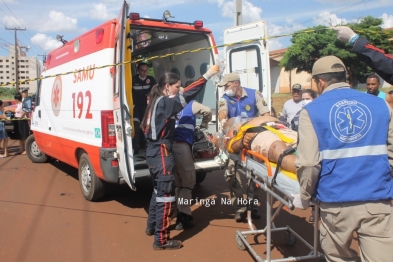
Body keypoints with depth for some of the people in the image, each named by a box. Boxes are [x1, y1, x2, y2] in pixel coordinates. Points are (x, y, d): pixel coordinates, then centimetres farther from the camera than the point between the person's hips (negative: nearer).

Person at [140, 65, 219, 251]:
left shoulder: (157, 102, 12)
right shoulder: (165, 102, -14)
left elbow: (146, 127, 17)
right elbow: (187, 96, -26)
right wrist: (207, 75, -26)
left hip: (154, 152, 10)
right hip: (162, 153, -10)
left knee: (158, 191, 22)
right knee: (166, 196, -4)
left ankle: (152, 227, 36)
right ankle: (161, 240, 4)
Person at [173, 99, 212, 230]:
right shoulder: (190, 104, 9)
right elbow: (207, 111, -2)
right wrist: (203, 125, 14)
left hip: (171, 145, 6)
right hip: (181, 145, -6)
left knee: (177, 183, 14)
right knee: (188, 182, 3)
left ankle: (182, 215, 20)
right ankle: (183, 218, 3)